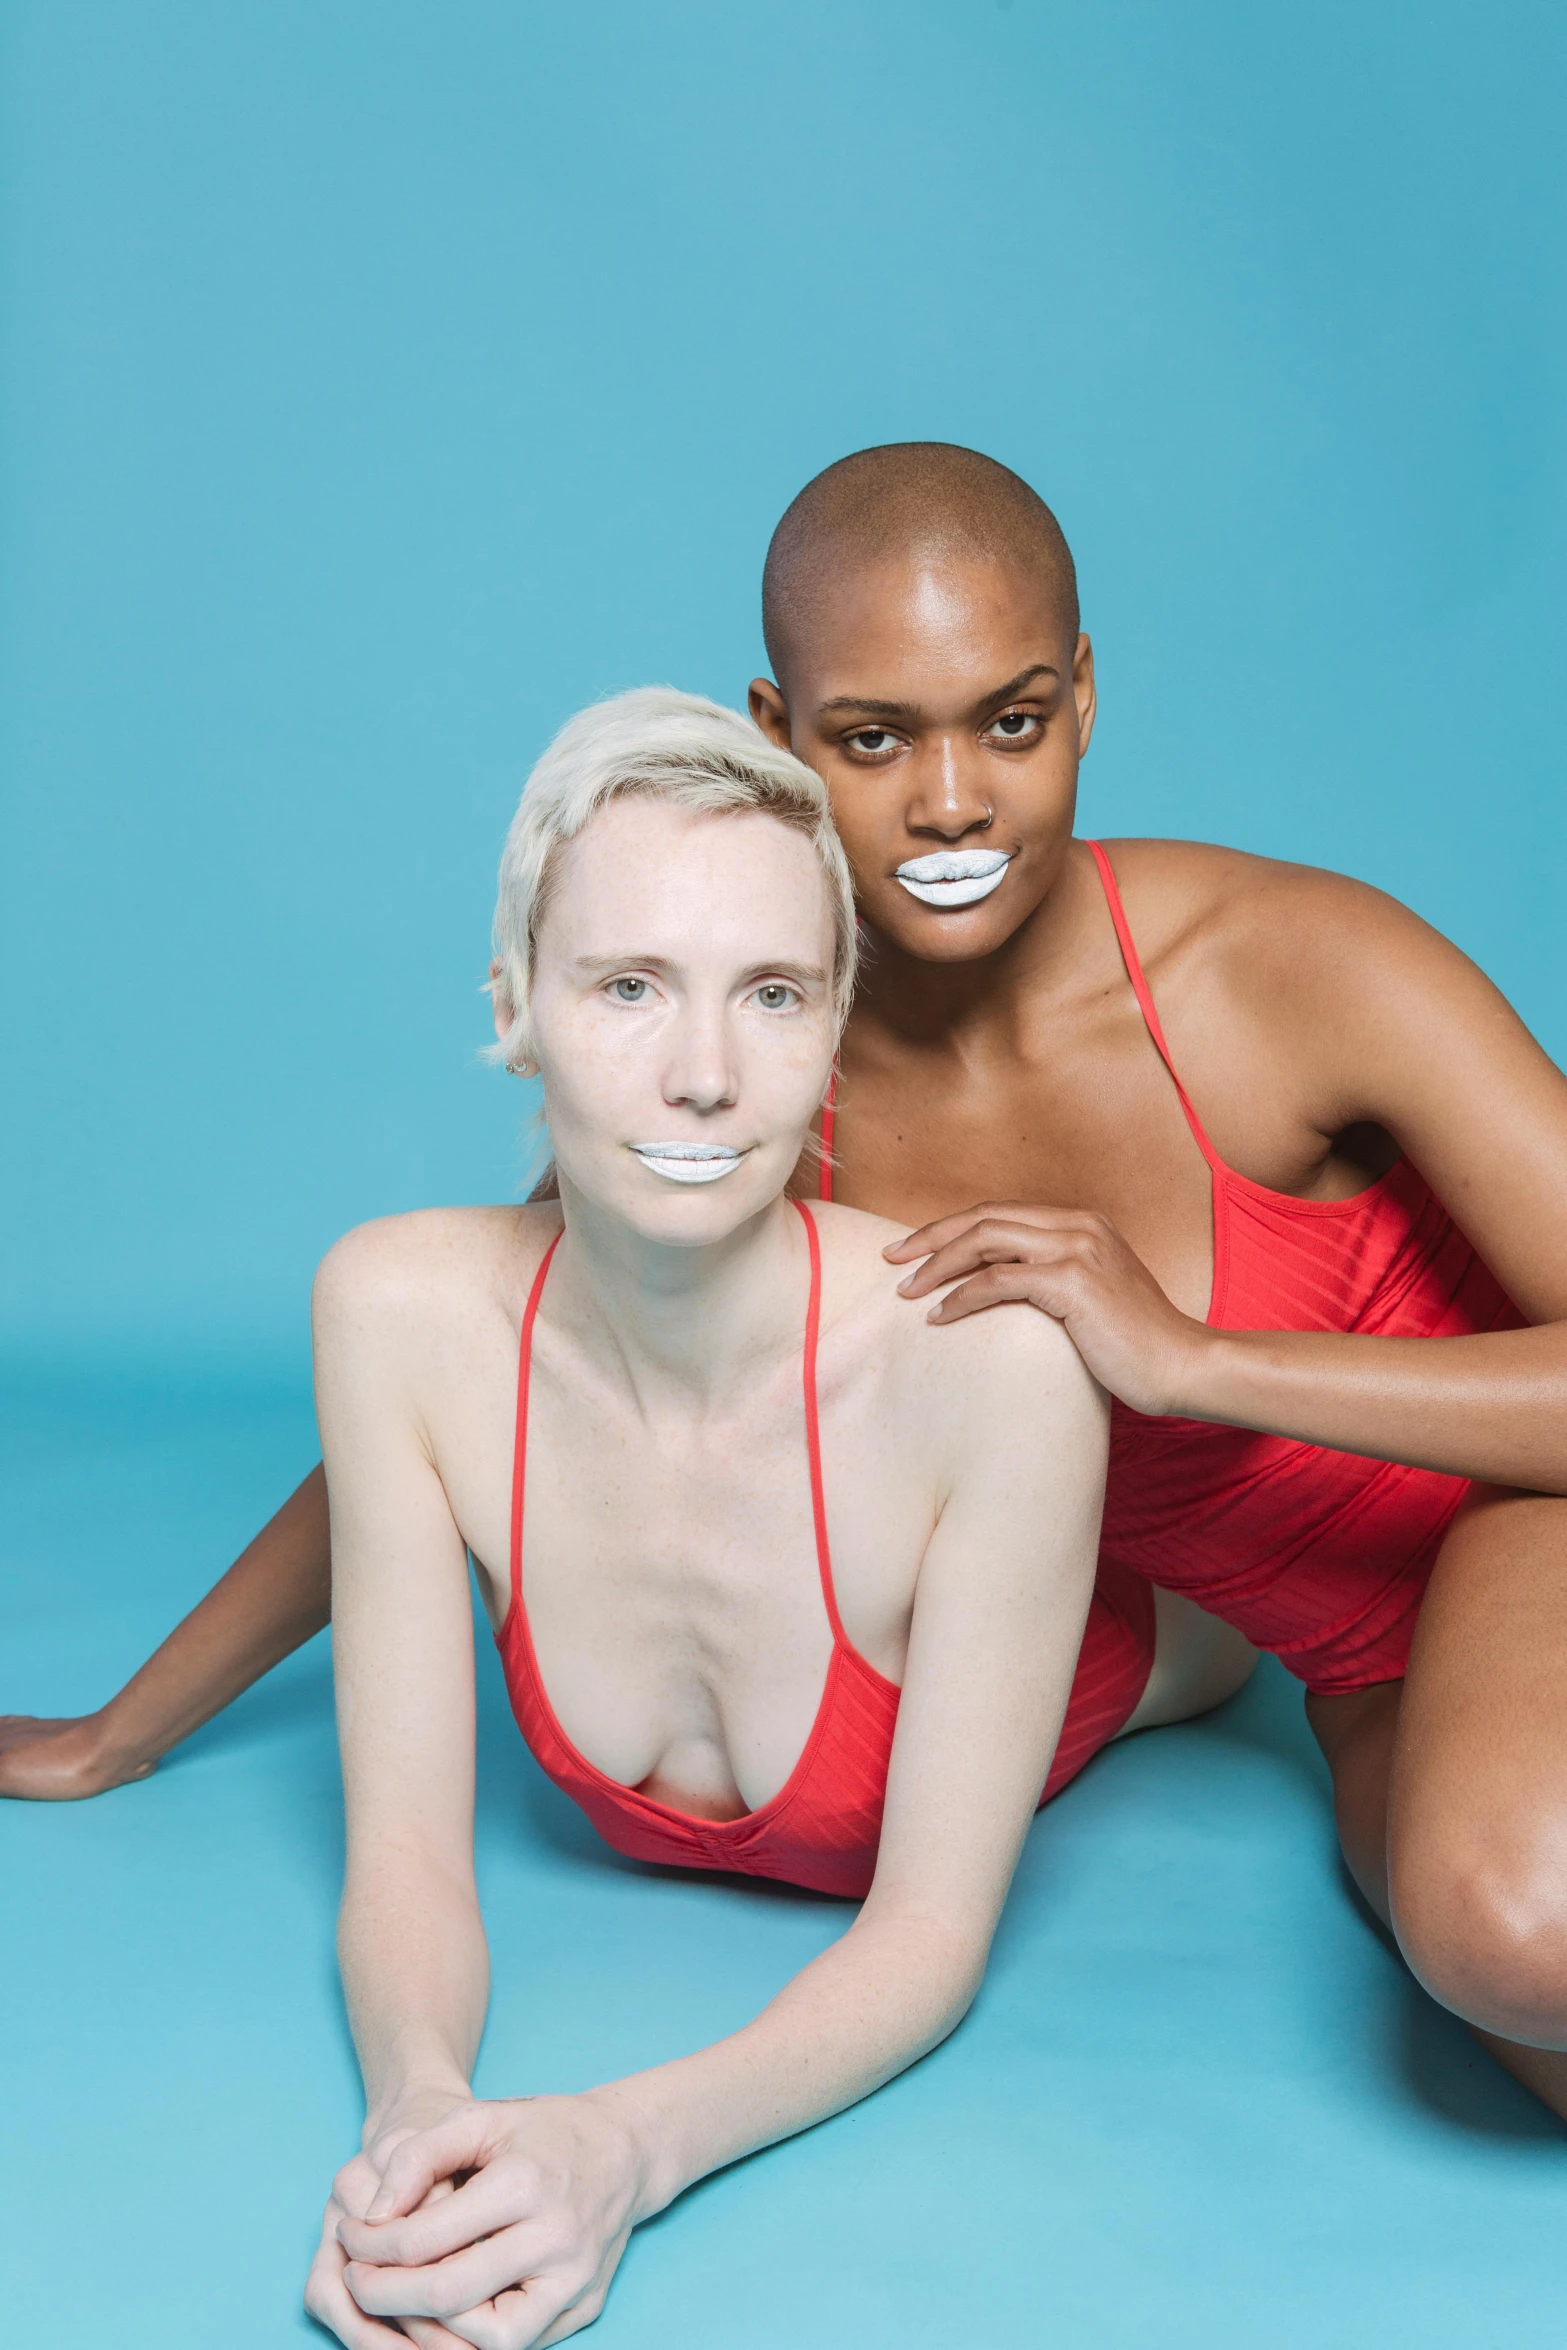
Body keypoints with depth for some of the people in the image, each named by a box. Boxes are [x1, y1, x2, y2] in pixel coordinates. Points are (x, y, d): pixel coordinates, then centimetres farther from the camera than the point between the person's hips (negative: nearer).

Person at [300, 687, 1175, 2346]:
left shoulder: (995, 1354, -43)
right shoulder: (400, 1313, -34)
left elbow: (931, 1930, -34)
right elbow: (405, 1849, -28)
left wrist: (631, 2145, -51)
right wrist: (418, 2103, -50)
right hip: (655, 1862, 1)